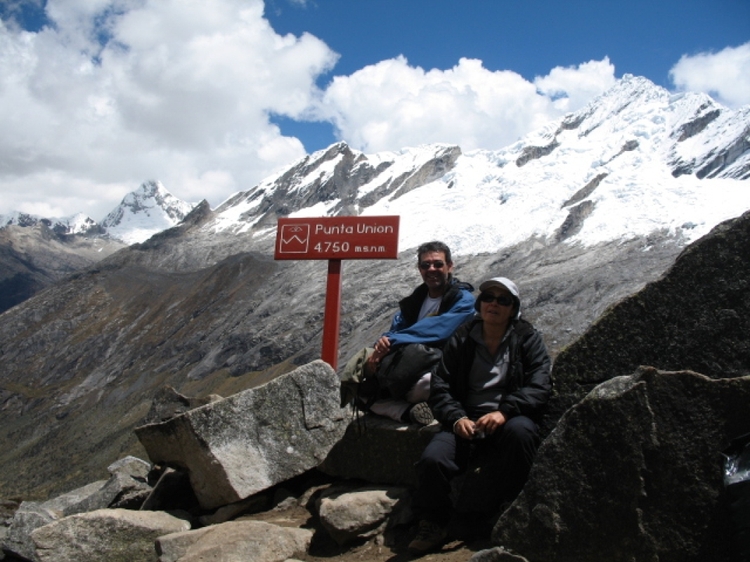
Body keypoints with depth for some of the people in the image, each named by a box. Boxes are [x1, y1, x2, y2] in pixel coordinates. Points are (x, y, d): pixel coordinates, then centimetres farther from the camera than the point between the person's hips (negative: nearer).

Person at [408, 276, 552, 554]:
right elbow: (440, 387, 7)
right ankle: (433, 523, -2)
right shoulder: (462, 339, 12)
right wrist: (457, 418, -14)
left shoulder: (528, 339, 7)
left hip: (509, 420, -1)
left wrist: (504, 411, -23)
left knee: (521, 430, -38)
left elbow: (539, 386, -6)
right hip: (466, 423, 1)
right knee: (433, 458, -29)